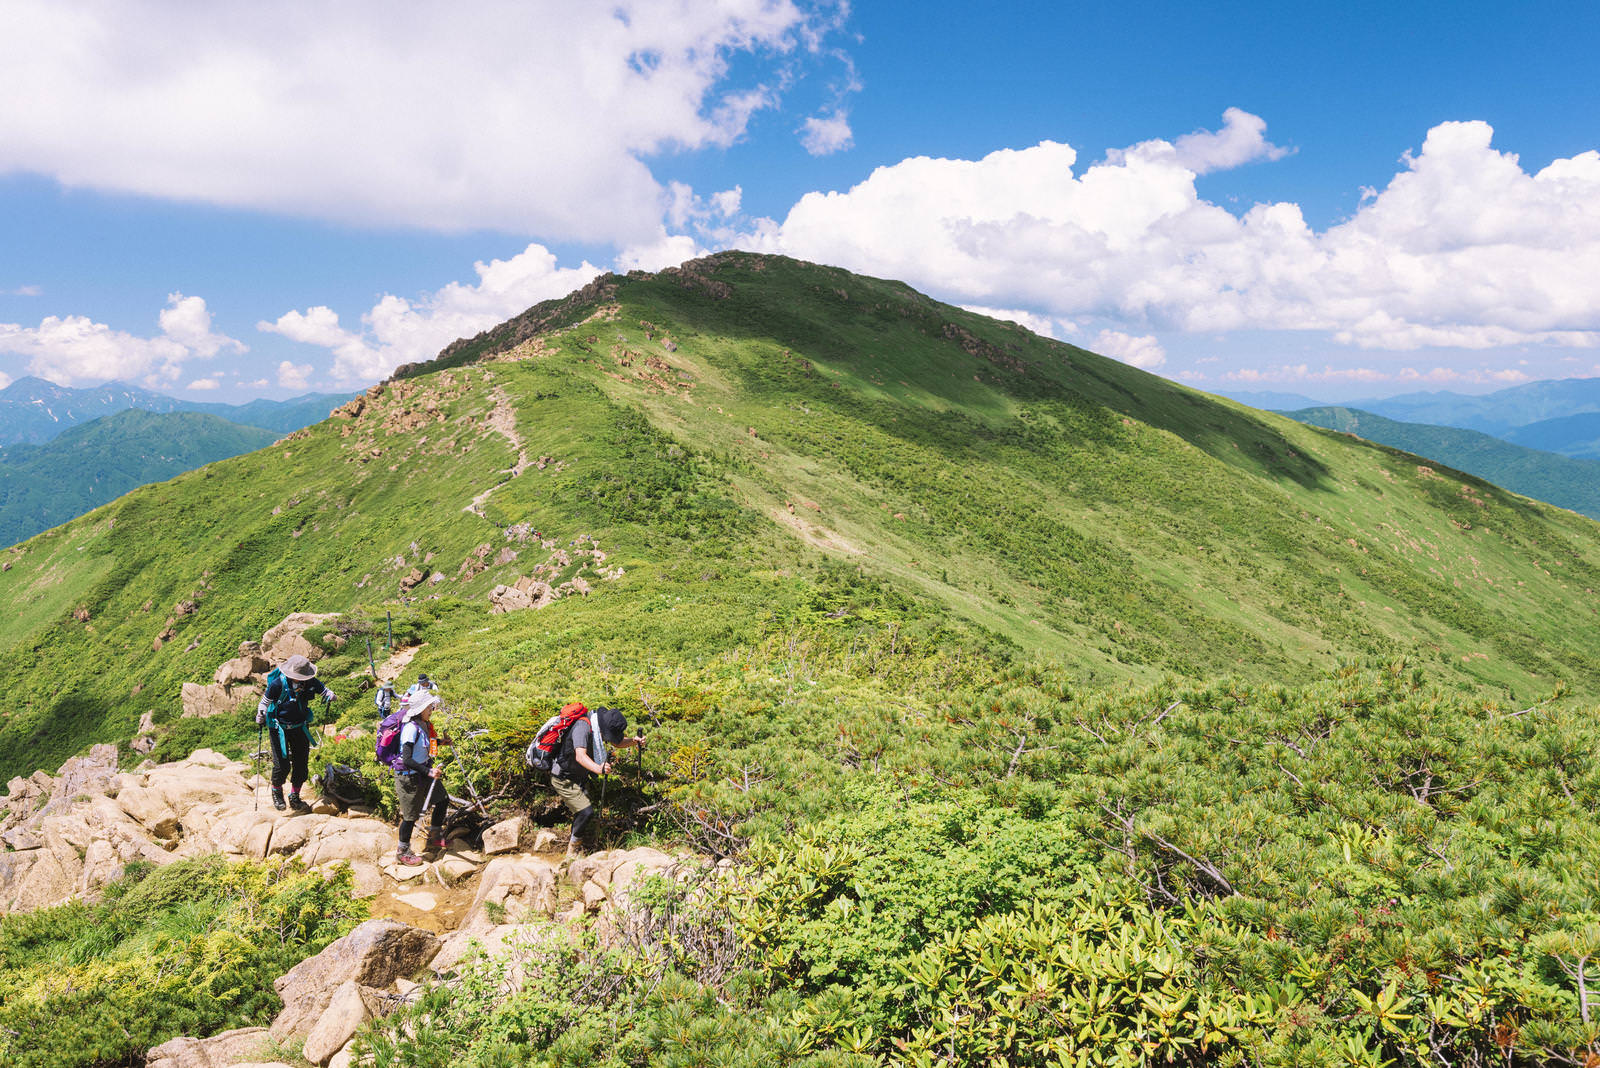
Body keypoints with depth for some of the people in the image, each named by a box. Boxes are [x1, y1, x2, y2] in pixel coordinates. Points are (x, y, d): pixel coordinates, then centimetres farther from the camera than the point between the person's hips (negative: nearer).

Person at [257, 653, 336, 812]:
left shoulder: (309, 682, -11)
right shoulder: (277, 684, -22)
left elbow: (322, 690, 4)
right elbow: (265, 701, -9)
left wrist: (331, 695, -18)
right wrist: (261, 714, -26)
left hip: (300, 727, 4)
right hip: (279, 728, -4)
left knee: (301, 763, 5)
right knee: (282, 765, -8)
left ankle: (294, 797, 25)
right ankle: (276, 791, 24)